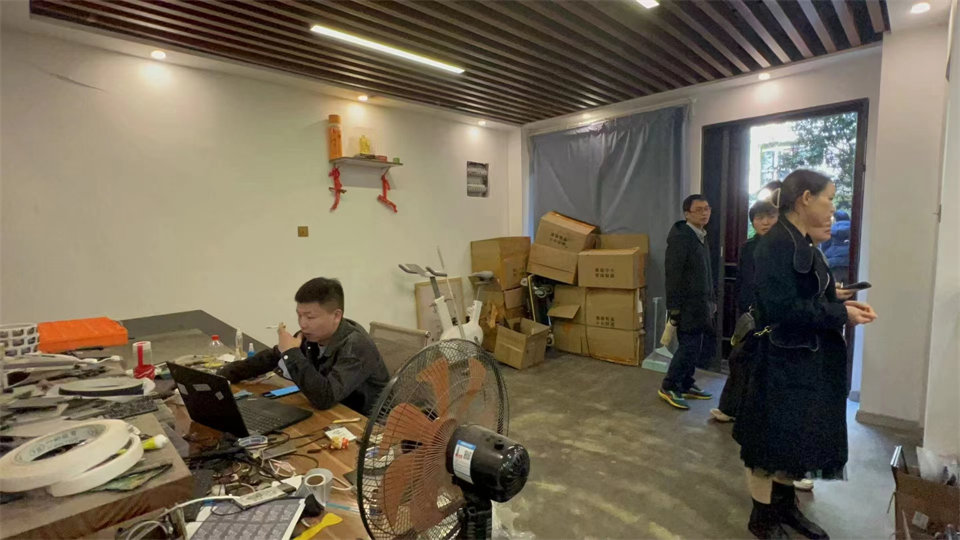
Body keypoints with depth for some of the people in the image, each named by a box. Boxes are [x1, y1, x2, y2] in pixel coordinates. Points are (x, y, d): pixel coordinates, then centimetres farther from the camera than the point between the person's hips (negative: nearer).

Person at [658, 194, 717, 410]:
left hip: (701, 304, 9)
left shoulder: (701, 236, 14)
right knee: (690, 347, -5)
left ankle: (686, 385, 24)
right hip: (688, 304, -9)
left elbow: (706, 273, 17)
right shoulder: (680, 237, -14)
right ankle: (668, 387, 7)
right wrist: (673, 308, -20)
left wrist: (712, 300, 15)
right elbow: (673, 274, -19)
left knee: (696, 347, 12)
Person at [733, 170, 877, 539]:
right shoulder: (776, 244, -19)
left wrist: (841, 304, -2)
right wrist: (841, 314, -16)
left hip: (810, 360, 10)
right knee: (774, 439, 5)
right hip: (784, 362, -10)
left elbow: (808, 300, 14)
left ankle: (785, 504, 39)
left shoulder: (803, 244, 10)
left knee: (796, 437, 20)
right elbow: (783, 307, -25)